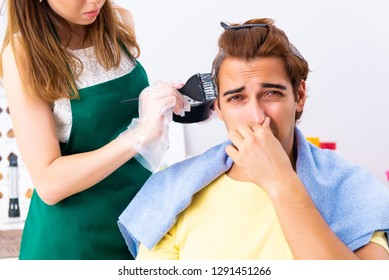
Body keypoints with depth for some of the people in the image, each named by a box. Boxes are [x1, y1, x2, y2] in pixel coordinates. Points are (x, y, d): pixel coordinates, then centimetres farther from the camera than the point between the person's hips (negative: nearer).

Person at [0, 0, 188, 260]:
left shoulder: (121, 22, -4)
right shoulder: (23, 53, -19)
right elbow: (48, 183, -23)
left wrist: (163, 101, -8)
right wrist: (139, 134, -32)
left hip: (140, 206, 5)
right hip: (75, 229, -5)